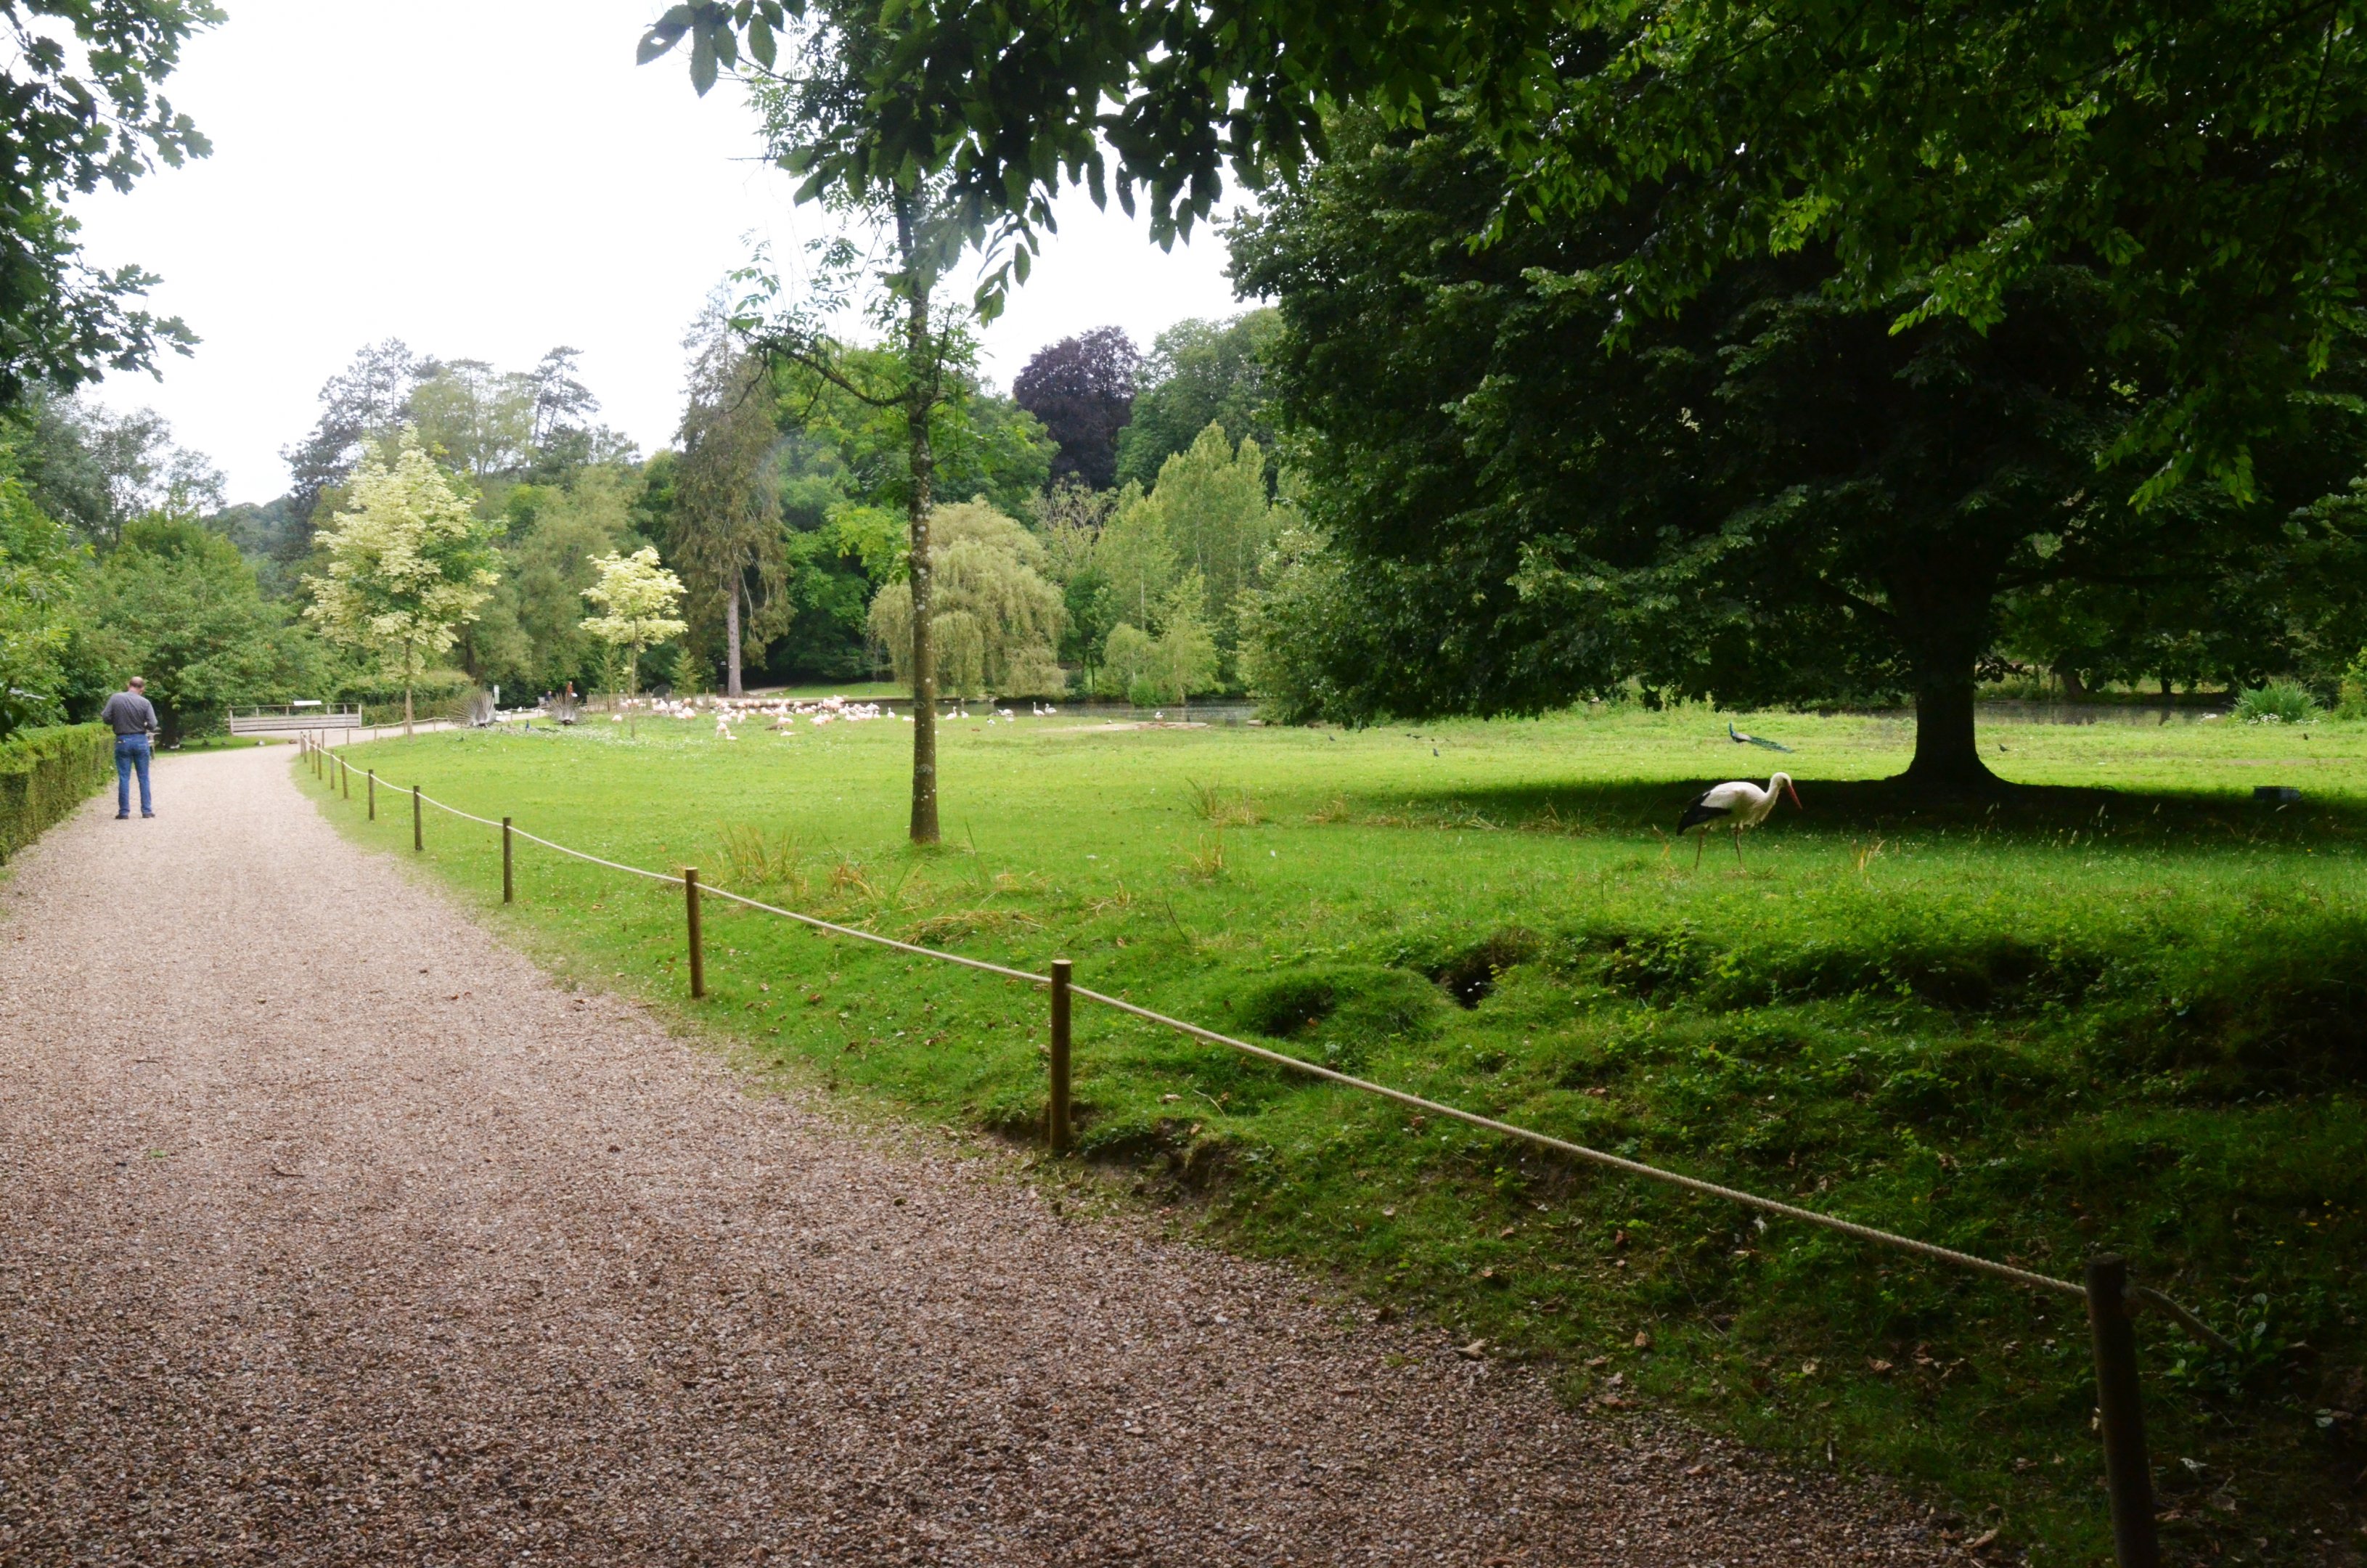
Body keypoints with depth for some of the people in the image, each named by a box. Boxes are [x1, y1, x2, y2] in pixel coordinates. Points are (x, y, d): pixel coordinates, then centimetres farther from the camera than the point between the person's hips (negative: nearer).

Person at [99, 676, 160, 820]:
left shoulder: (115, 698, -7)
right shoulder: (145, 702, -9)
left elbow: (106, 718, -6)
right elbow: (152, 725, -11)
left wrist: (118, 722, 13)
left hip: (122, 741, 0)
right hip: (141, 741, 0)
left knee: (124, 778, 5)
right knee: (144, 777, 9)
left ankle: (124, 812, 5)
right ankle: (147, 810, 10)